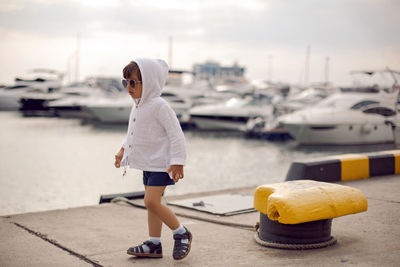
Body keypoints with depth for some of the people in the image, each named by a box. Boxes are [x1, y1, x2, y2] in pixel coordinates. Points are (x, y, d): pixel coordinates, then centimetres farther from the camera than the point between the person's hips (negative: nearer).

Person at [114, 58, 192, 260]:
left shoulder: (159, 106, -18)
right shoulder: (137, 106, 10)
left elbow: (175, 134, -19)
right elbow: (132, 133, 25)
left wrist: (177, 162, -22)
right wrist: (123, 150, 20)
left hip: (160, 163, -9)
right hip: (147, 163, 9)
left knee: (151, 201, -15)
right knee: (151, 203, 12)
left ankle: (182, 233, 2)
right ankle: (154, 244, 20)